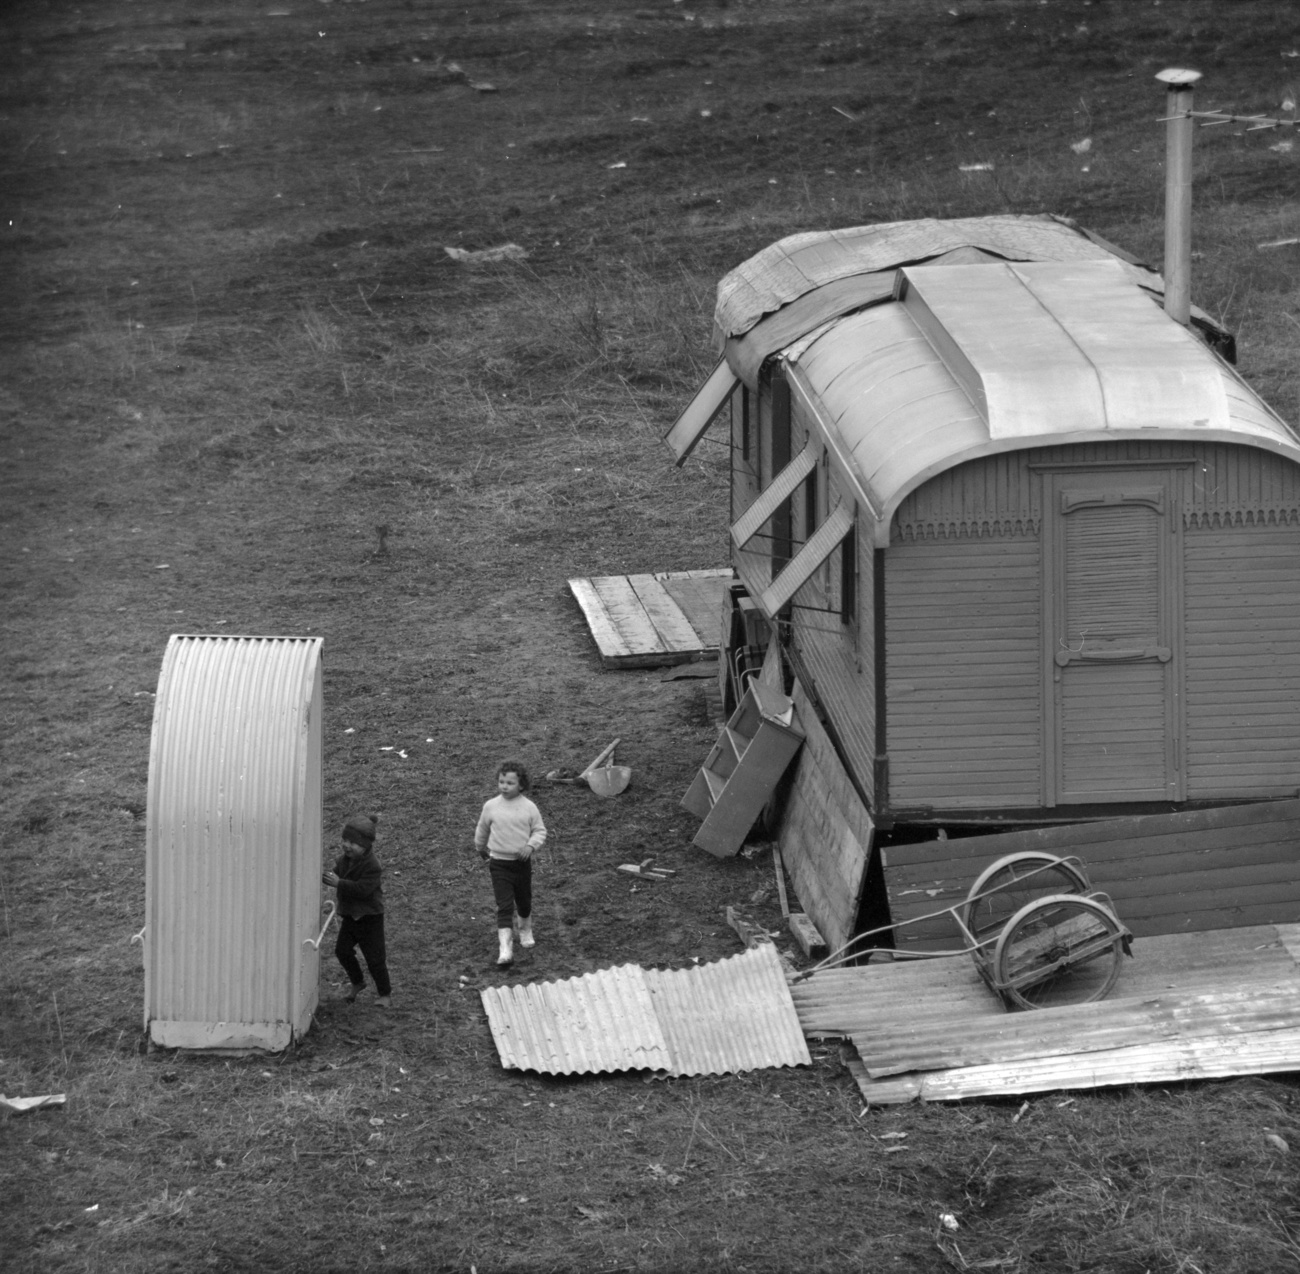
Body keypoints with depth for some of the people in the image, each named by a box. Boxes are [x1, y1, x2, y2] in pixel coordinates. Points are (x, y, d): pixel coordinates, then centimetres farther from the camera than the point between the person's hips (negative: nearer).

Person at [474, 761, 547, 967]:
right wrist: (480, 848, 25)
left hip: (522, 861, 1)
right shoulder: (491, 806, -5)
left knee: (524, 901, 19)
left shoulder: (529, 807, -7)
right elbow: (482, 830, 12)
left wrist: (531, 845, -19)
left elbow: (540, 831, -1)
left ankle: (525, 930, 49)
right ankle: (506, 949, -16)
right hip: (499, 862, -1)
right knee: (504, 906, -10)